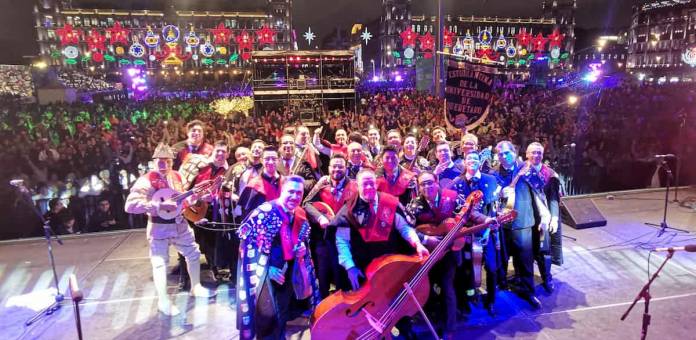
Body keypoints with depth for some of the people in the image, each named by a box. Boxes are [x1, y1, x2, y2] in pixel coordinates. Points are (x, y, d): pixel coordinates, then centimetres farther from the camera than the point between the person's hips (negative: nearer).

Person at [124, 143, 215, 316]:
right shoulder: (147, 180, -19)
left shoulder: (176, 176, 3)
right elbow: (130, 205, -28)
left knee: (194, 253, 15)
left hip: (179, 223, 7)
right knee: (160, 263, 1)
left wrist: (194, 196, -1)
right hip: (159, 227, -7)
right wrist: (159, 205, -33)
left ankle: (195, 287, 35)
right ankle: (163, 301, 17)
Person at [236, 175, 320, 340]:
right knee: (268, 316, -4)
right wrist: (266, 267, -17)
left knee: (282, 315, 18)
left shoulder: (301, 215, 3)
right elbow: (246, 238, -17)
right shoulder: (266, 211, -17)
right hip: (266, 272, -6)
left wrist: (302, 248, -5)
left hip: (289, 272, 6)